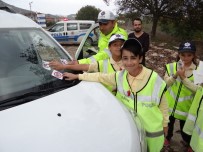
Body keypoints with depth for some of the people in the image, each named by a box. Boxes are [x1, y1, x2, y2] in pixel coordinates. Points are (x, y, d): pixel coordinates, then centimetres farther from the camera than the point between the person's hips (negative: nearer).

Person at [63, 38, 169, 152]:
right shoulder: (120, 76, -13)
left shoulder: (154, 79, -22)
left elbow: (163, 104, -8)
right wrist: (77, 76, 2)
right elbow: (100, 77, 0)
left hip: (152, 129, -2)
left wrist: (165, 123, 3)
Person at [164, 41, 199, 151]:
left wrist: (183, 77, -29)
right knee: (168, 124, 25)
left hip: (186, 107, -1)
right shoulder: (172, 66, -8)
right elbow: (165, 83, -13)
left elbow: (197, 89, -21)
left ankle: (190, 144, 48)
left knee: (186, 130, 15)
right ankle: (168, 138, 56)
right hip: (170, 104, 2)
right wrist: (175, 75, -28)